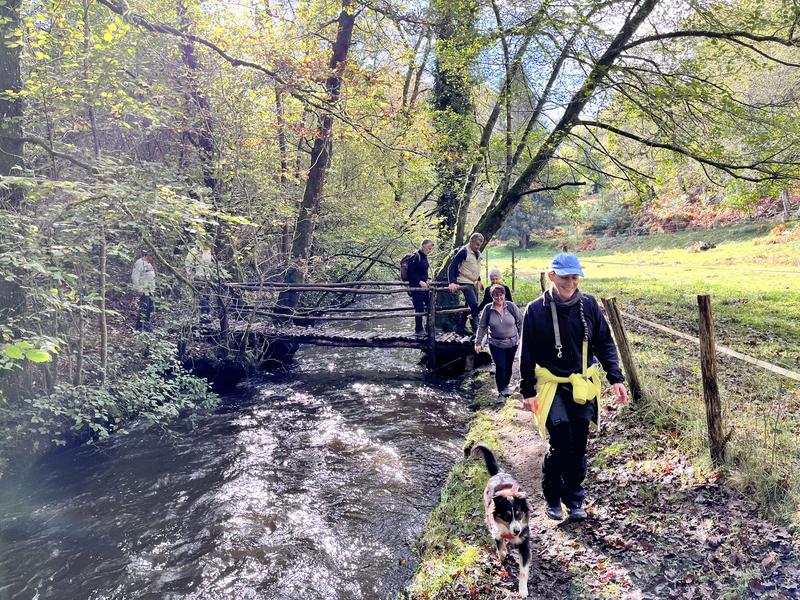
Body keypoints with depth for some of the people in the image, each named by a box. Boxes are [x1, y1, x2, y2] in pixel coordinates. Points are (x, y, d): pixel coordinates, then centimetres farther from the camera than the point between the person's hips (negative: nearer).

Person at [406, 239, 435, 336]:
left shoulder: (424, 257, 12)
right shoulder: (415, 257, -16)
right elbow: (410, 273, -20)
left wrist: (426, 281, 13)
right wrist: (420, 282, -24)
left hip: (423, 285, 9)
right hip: (416, 287, -9)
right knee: (419, 309, -5)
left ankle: (430, 326, 21)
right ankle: (418, 330, 5)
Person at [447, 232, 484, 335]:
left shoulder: (477, 253, 11)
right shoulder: (464, 251, -14)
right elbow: (452, 267, -18)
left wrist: (479, 280, 25)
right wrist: (452, 282, -28)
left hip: (474, 283, 9)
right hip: (465, 282, -9)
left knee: (469, 306, 12)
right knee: (474, 305, -16)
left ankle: (461, 327, 22)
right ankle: (476, 330, -13)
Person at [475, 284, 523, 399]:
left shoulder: (511, 306, -9)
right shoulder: (488, 309, -9)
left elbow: (520, 322, 2)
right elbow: (482, 327, -1)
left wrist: (521, 337, 3)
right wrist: (478, 343, -1)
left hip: (512, 343, 2)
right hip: (496, 344, -1)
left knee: (508, 366, 14)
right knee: (500, 367, -9)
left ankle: (506, 385, 38)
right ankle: (501, 389, 8)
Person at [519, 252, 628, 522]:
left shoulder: (588, 305, 0)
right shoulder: (536, 310, -7)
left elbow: (605, 344, 6)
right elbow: (528, 354, -2)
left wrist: (616, 378, -3)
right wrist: (528, 392, -3)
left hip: (583, 386, 3)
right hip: (552, 386, -3)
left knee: (578, 446, 9)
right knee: (561, 443, -12)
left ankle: (574, 499, 27)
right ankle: (552, 497, 11)